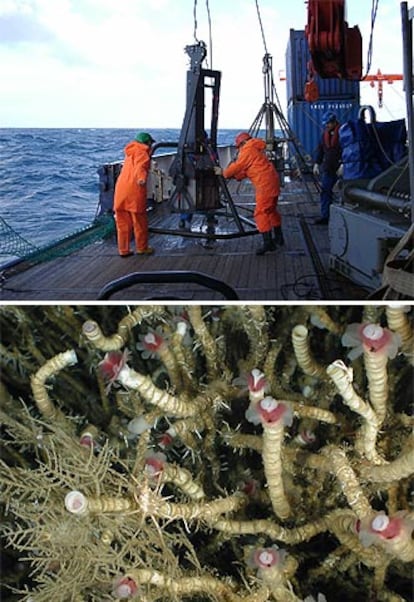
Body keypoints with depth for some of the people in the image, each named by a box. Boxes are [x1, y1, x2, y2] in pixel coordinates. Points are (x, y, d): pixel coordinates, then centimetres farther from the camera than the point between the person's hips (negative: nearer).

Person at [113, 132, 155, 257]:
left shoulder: (130, 153, 24)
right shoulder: (142, 153, -1)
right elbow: (140, 167, -23)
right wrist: (142, 178, -41)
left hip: (120, 190, 7)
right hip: (135, 190, -7)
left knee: (123, 222, 10)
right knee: (140, 221, 6)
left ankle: (123, 250, 13)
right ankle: (142, 248, 16)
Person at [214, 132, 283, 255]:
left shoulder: (248, 150, -8)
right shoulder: (256, 150, 23)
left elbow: (238, 166, -5)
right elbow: (245, 170, 24)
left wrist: (223, 172, 9)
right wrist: (234, 175, 18)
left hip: (265, 185, -10)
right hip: (272, 182, 10)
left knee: (261, 212, -11)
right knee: (271, 210, 21)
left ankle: (268, 243, -15)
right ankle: (278, 238, 31)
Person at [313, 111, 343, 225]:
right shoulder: (325, 133, 13)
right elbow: (320, 149, 19)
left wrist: (343, 165, -19)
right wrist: (317, 163, 12)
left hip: (340, 169, -6)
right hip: (327, 169, 6)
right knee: (325, 192, 2)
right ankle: (325, 216, 5)